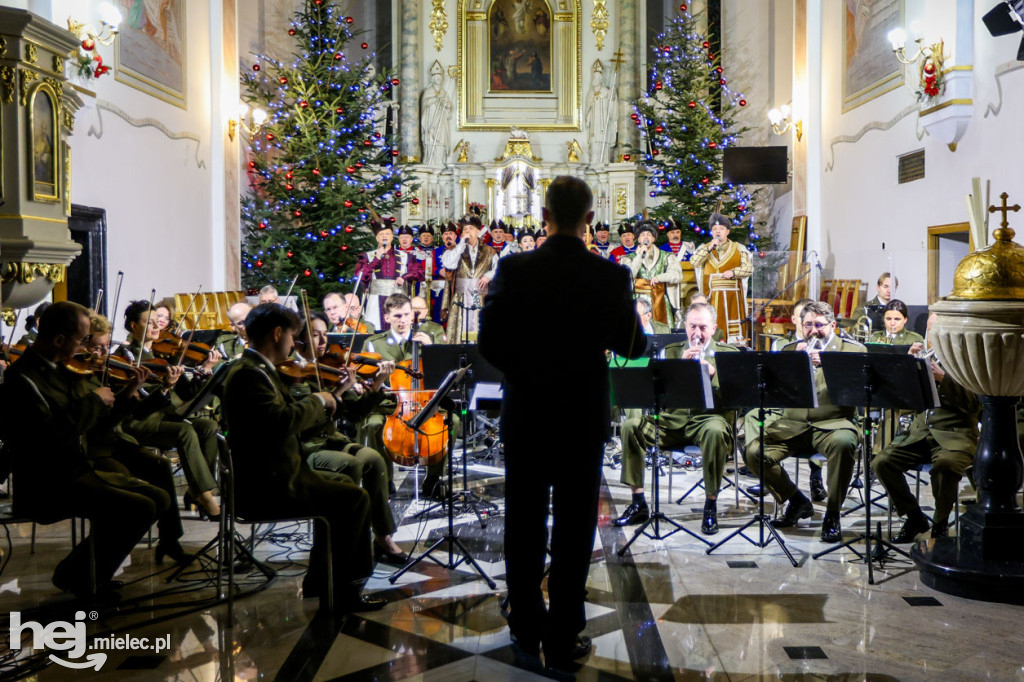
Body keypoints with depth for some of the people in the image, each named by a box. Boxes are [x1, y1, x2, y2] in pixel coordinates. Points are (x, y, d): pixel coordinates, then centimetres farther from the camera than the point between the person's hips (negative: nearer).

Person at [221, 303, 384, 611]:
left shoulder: (257, 369, 15)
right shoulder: (248, 374, -19)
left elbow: (291, 416, 16)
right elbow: (284, 420, -32)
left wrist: (324, 404, 3)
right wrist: (317, 400, -15)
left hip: (273, 477, 11)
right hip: (264, 488, -11)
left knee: (340, 484, 23)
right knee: (355, 498, -12)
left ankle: (318, 581, 25)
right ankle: (338, 588, 4)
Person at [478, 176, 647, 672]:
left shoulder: (514, 269, -9)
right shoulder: (610, 277, -10)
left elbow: (489, 341, -8)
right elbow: (632, 346, -2)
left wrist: (524, 374, 8)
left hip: (525, 416, 1)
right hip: (583, 419, -1)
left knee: (524, 525, 15)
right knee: (574, 529, 9)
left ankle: (526, 629, 27)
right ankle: (563, 641, 17)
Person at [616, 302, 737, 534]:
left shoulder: (728, 354, 9)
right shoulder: (672, 351, 15)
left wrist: (712, 372, -20)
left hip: (709, 417, -3)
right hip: (674, 419, 3)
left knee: (715, 431, -38)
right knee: (631, 426, -20)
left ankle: (711, 506, -22)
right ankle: (638, 504, -12)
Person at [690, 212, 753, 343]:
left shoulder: (739, 249, 10)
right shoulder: (704, 248, 13)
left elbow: (749, 269, 3)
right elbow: (694, 262, -5)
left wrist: (733, 272, -12)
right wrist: (709, 248, -12)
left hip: (732, 297, 0)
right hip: (711, 296, 1)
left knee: (733, 327, -6)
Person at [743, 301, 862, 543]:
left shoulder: (853, 350, 9)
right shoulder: (791, 350, 18)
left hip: (832, 423, -3)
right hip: (791, 424, 3)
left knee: (843, 443, -38)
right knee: (753, 451, -21)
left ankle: (832, 514, -16)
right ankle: (797, 502, 5)